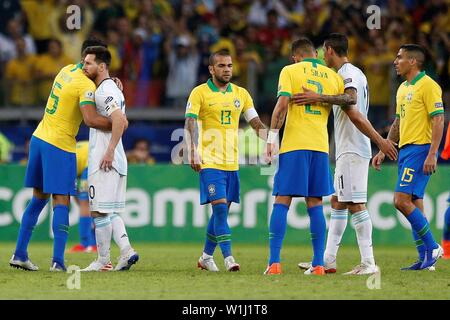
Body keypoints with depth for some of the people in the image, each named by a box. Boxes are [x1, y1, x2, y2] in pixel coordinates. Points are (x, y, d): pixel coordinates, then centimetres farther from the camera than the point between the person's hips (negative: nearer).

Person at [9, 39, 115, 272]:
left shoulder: (67, 71, 9)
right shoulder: (86, 85, -15)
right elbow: (91, 120, -26)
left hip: (39, 138, 8)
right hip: (60, 146, -8)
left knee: (39, 198, 16)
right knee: (61, 203, -5)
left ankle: (19, 254, 16)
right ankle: (58, 260, -13)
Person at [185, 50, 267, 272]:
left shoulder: (241, 94, 11)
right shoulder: (200, 93, -3)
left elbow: (256, 124, 12)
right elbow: (190, 124, -11)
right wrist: (193, 152, -24)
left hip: (232, 162, 5)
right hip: (210, 161, -5)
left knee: (222, 210, 10)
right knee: (220, 208, -14)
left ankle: (206, 256, 22)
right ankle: (228, 257, -15)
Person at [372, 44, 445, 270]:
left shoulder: (428, 86, -10)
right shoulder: (403, 88, 18)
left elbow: (438, 120, -16)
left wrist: (432, 154, -22)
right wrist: (383, 150, 23)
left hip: (420, 149, -9)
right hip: (405, 150, 9)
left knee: (402, 200, -16)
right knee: (414, 204, 6)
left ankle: (432, 247, -9)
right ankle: (425, 259, 7)